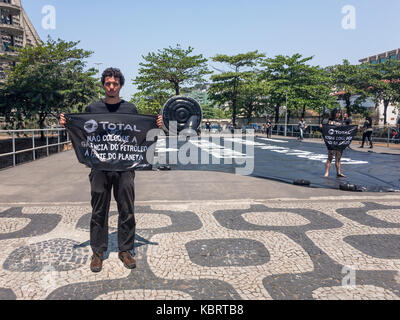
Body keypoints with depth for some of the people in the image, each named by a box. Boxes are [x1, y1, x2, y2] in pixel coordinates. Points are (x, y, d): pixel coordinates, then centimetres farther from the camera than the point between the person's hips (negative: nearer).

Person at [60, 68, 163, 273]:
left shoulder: (130, 109, 8)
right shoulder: (92, 109, 8)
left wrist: (156, 126, -5)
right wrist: (66, 124, -4)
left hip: (125, 166, 0)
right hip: (100, 166, 0)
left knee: (126, 211, 5)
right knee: (99, 212, 6)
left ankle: (125, 250, 20)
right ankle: (98, 252, 21)